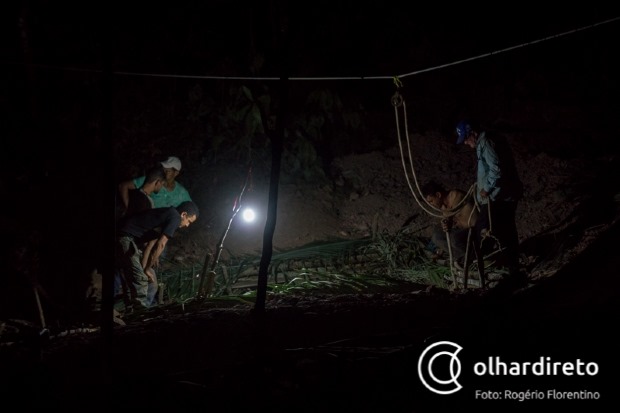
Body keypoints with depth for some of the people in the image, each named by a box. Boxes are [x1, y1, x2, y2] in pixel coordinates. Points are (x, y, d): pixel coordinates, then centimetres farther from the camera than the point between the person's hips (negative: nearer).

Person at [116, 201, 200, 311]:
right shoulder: (175, 217, -9)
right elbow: (160, 245, -15)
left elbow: (150, 243, 15)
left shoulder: (166, 214, 20)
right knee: (140, 279, -12)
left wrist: (143, 268, 7)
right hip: (125, 238, -10)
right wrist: (147, 269, -8)